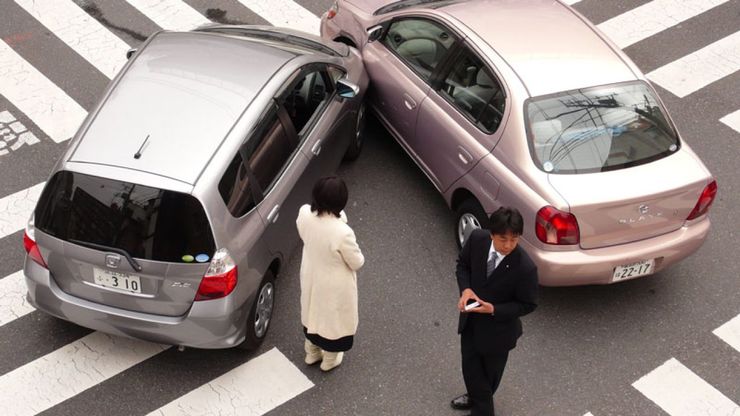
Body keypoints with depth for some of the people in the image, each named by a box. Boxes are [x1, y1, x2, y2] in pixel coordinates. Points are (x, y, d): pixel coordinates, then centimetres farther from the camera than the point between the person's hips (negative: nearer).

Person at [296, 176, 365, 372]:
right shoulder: (342, 233, -40)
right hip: (334, 285, -5)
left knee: (313, 312, 32)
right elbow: (357, 262, -21)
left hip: (311, 277, 5)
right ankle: (329, 360, 50)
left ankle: (312, 353, 56)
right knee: (332, 318, 25)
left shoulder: (304, 214, -24)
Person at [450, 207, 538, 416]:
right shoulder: (477, 239, -22)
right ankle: (476, 397, 54)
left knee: (491, 371, 22)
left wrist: (493, 310, -29)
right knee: (470, 364, 23)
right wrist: (465, 289, -20)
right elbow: (463, 264, -1)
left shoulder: (525, 267, -34)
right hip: (470, 318, 4)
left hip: (498, 327, -4)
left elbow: (527, 304, -19)